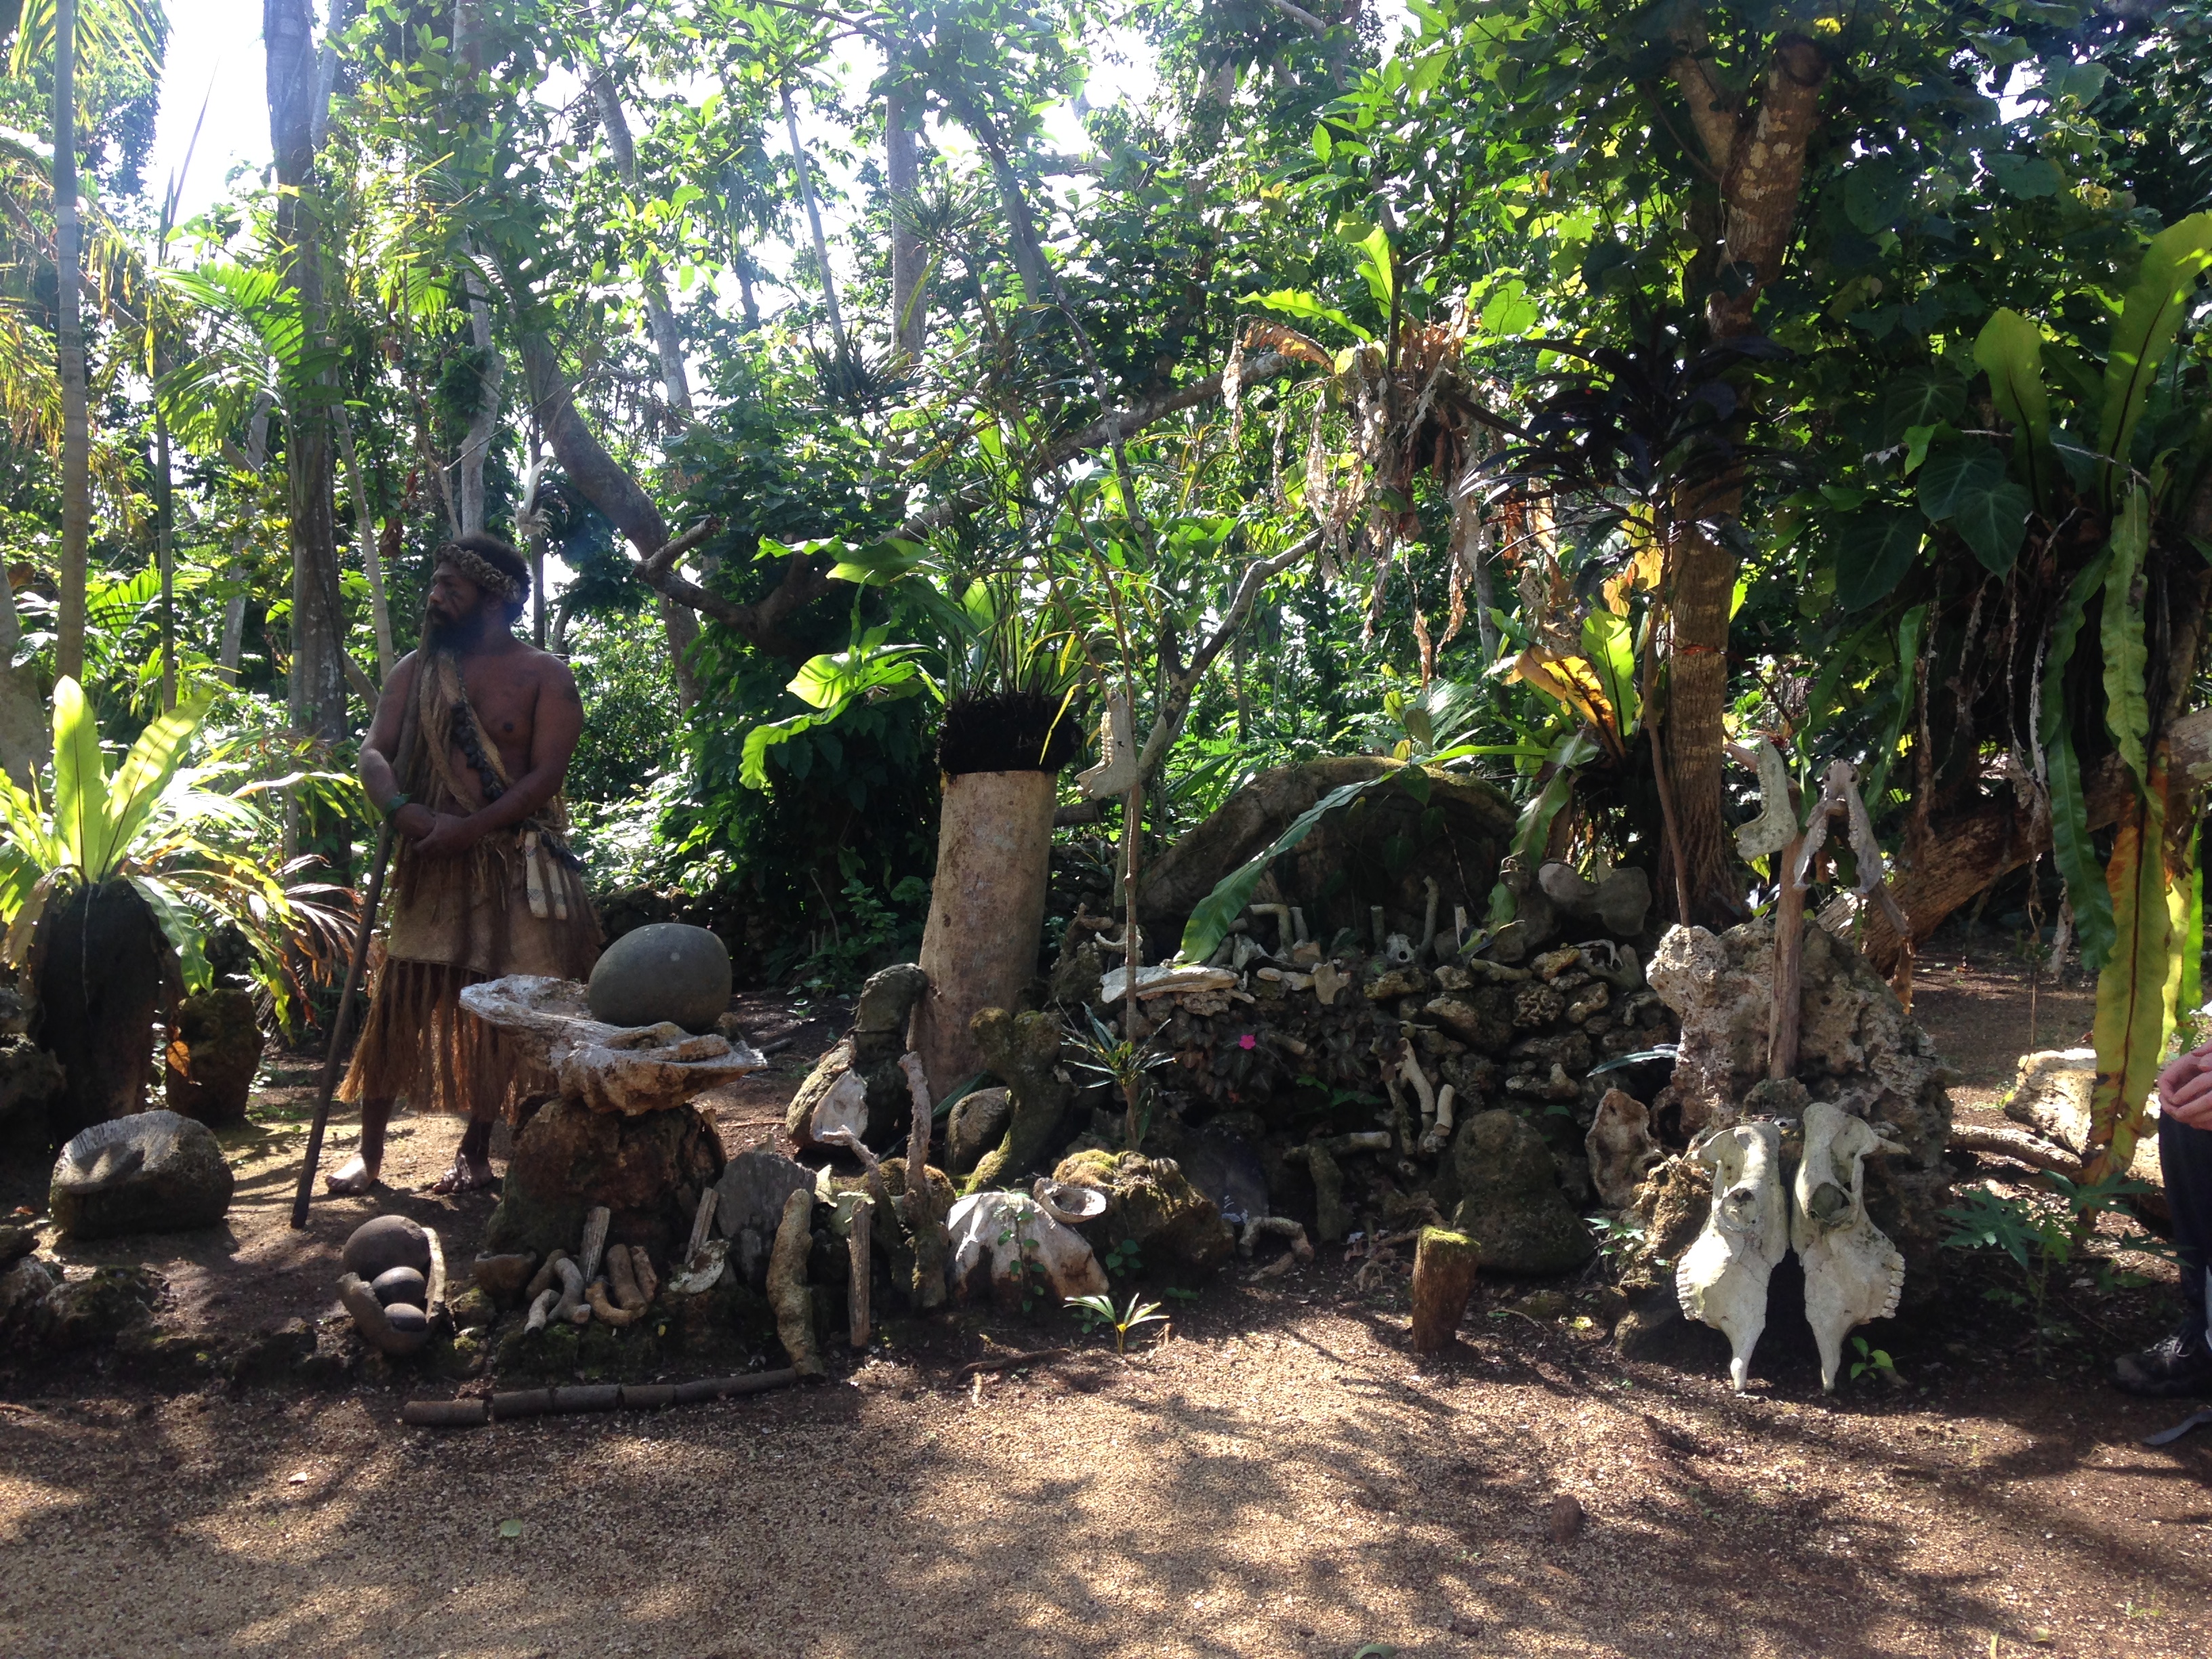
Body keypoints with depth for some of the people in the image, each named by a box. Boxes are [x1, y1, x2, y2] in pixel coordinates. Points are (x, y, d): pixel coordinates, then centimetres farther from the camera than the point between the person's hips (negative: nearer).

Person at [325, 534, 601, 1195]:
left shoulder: (545, 676, -2)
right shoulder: (416, 670, 9)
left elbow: (546, 775, -11)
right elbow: (374, 751, 2)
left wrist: (469, 827, -20)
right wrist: (400, 807, -20)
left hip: (518, 865, -3)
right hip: (431, 861, 3)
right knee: (398, 1001, 0)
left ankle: (476, 1151, 15)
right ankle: (369, 1150, 10)